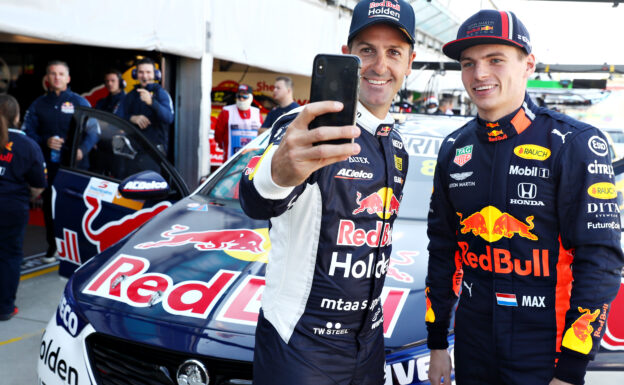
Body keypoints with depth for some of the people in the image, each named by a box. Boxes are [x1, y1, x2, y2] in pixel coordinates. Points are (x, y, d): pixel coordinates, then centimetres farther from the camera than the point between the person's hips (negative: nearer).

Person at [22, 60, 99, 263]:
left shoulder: (79, 102, 6)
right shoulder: (38, 104, 13)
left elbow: (93, 131, 3)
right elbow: (27, 132, 10)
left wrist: (82, 149, -16)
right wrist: (45, 142, -10)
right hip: (48, 165, 3)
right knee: (50, 206, 6)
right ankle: (53, 247, 18)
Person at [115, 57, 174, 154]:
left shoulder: (161, 93, 2)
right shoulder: (131, 95, 18)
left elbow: (169, 118, -15)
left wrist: (151, 102, -30)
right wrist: (133, 118, -11)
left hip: (155, 146, -4)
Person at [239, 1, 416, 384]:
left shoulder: (397, 146, 7)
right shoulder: (309, 127, -16)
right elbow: (257, 203, -36)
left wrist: (371, 310, 18)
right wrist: (278, 173, -58)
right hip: (299, 343, -6)